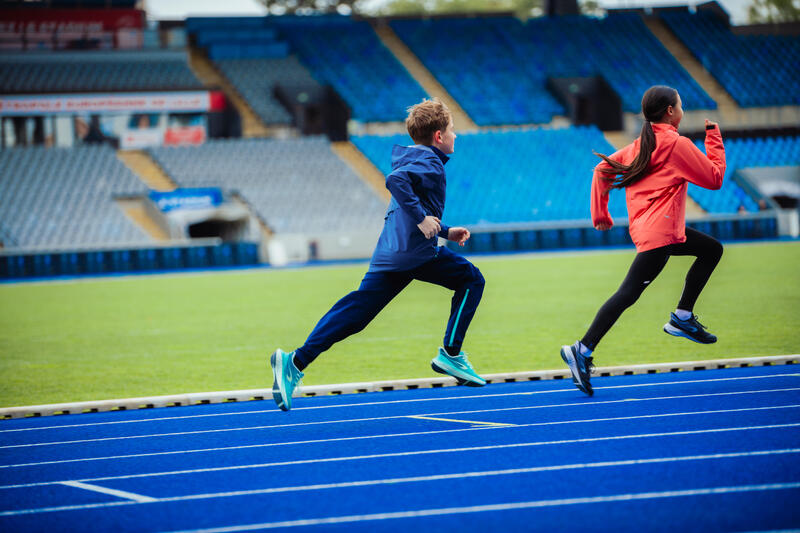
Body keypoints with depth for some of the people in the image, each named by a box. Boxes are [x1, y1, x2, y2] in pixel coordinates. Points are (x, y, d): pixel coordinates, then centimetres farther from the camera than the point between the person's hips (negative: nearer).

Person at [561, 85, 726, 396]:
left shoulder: (641, 144, 15)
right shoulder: (677, 144, -9)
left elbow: (603, 169, 12)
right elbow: (715, 178, -3)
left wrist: (600, 213, 15)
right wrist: (714, 138, 6)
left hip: (644, 227, 10)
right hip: (659, 234, -10)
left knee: (712, 249, 23)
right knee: (628, 294, -14)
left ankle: (682, 318, 19)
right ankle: (583, 350, -20)